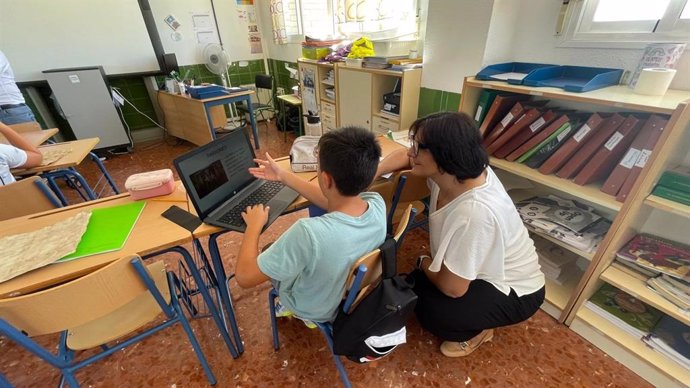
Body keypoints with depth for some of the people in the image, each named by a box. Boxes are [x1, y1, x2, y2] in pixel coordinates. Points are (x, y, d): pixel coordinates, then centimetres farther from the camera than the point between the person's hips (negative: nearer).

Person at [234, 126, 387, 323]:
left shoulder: (309, 232, -45)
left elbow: (244, 276, -30)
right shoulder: (377, 204, -26)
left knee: (269, 252, 23)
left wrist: (254, 224, -15)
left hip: (315, 310, -4)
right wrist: (283, 176, 1)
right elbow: (333, 201, -5)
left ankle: (287, 307, 45)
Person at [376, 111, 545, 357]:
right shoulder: (451, 171, -19)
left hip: (514, 292, -7)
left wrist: (424, 263, -10)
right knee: (411, 284, 4)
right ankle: (479, 319, 23)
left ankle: (478, 330, 11)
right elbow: (405, 156, 1)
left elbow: (452, 287, -32)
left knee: (429, 310, -22)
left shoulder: (475, 212, -42)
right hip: (486, 271, 7)